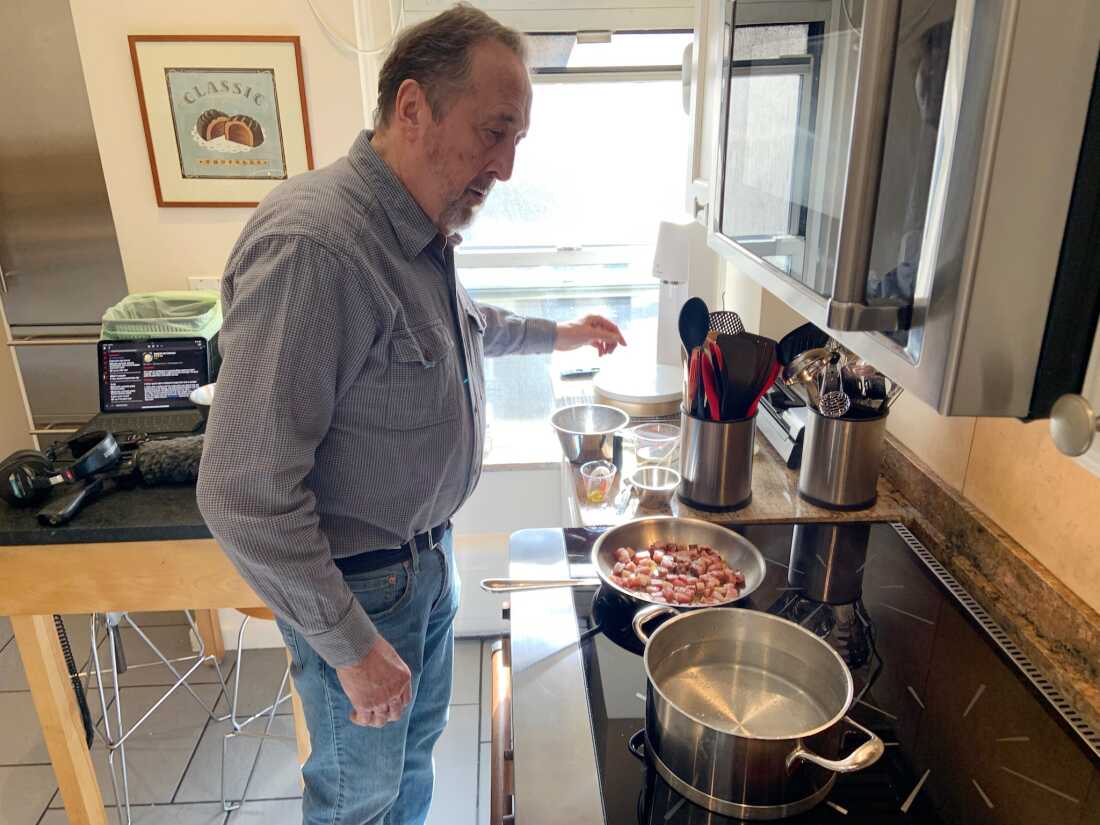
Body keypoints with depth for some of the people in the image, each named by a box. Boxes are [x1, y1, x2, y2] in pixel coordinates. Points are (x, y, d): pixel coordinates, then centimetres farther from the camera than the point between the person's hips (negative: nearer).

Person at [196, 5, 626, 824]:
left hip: (428, 550, 8)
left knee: (417, 739, 28)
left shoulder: (422, 232, -1)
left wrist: (557, 334, 25)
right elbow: (245, 495, -30)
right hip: (355, 582, -8)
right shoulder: (312, 247, -32)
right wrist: (353, 649, -23)